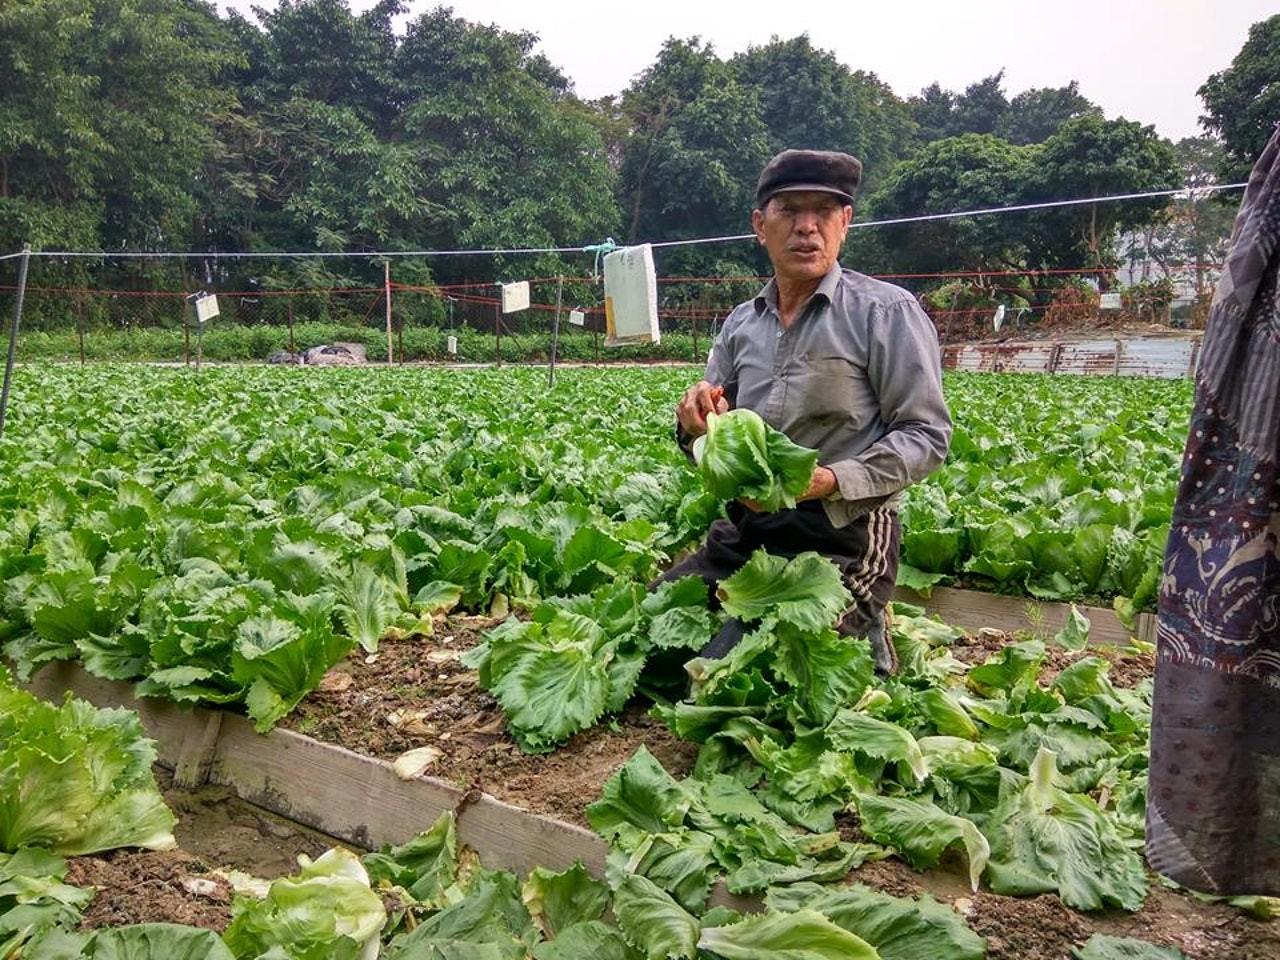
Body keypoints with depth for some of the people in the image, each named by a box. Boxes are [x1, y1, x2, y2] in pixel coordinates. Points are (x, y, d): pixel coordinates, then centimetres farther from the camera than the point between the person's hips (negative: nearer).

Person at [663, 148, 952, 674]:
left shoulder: (887, 311, -6)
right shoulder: (740, 324, 11)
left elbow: (927, 435, -10)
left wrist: (832, 480, -24)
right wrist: (695, 427, -9)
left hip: (842, 536, -6)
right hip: (744, 528, 7)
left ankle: (863, 641, 11)